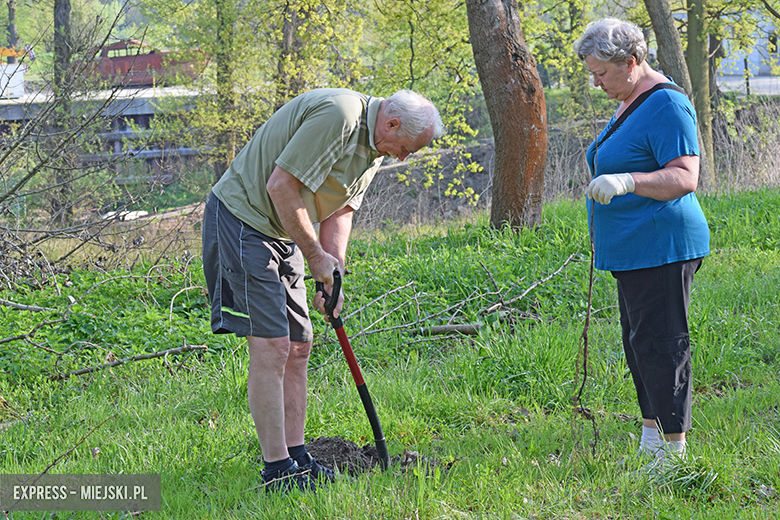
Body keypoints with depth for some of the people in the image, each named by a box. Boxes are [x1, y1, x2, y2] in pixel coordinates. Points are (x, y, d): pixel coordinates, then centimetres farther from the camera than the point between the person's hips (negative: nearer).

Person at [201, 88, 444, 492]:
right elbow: (280, 186, -25)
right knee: (270, 346, -12)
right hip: (241, 217, -10)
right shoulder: (337, 115, -24)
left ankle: (295, 457, 17)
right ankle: (277, 470, -9)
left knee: (297, 346, 9)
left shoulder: (373, 147, 8)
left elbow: (340, 209, 12)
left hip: (283, 233, 10)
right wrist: (316, 255, -16)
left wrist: (334, 273, -3)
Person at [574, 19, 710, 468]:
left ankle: (674, 451, -5)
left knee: (661, 345, -9)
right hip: (635, 251, 11)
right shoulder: (632, 104, 16)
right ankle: (652, 440, 22)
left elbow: (685, 178, -25)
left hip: (662, 248, -11)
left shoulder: (666, 105, -16)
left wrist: (627, 181, -38)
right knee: (640, 344, 14)